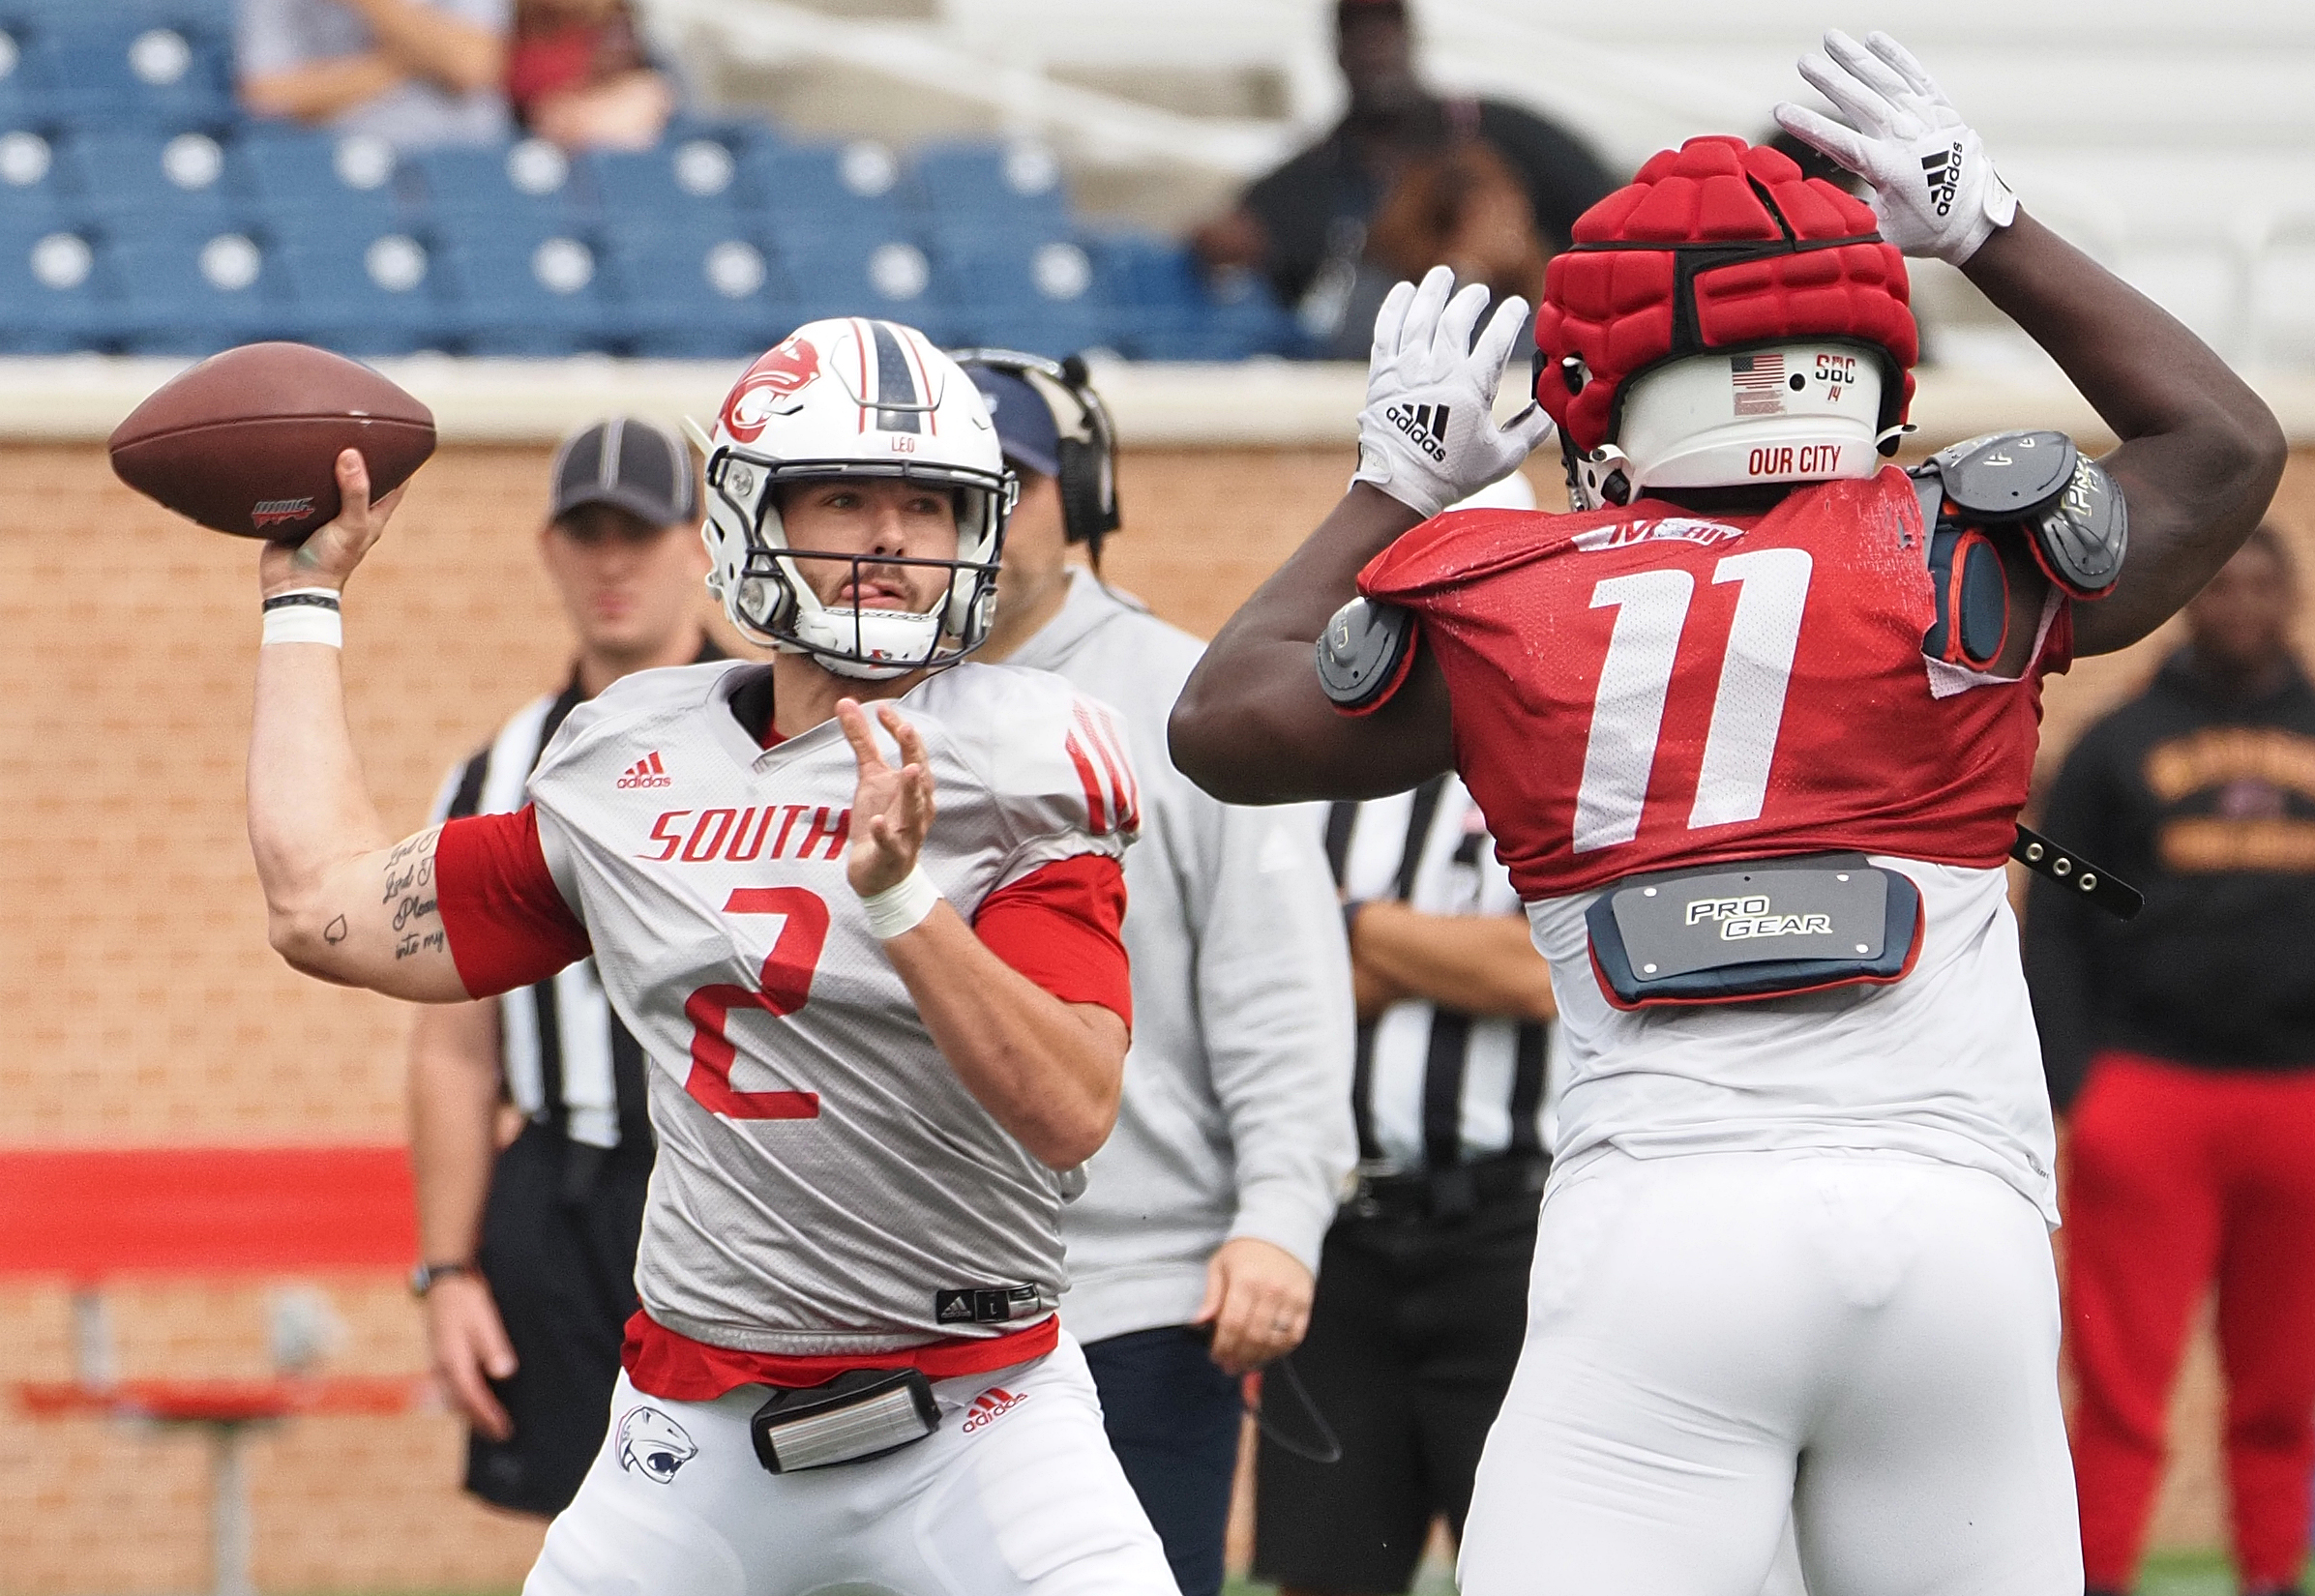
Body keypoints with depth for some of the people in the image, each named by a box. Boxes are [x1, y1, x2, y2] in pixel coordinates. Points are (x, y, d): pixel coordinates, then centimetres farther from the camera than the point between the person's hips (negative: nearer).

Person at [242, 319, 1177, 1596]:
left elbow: (1072, 1112, -18)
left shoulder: (1016, 762, -7)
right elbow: (325, 906, 17)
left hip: (976, 1419, -4)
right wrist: (303, 599, 25)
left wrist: (902, 895, -30)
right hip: (692, 1430, 4)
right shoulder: (625, 767, 8)